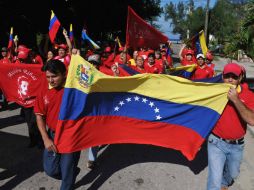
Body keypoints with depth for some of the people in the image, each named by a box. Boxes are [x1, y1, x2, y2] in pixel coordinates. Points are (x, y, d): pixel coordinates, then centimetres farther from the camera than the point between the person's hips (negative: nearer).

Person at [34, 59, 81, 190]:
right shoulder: (44, 93, 0)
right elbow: (40, 116, 4)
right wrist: (46, 139, -3)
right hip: (52, 135, 5)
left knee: (67, 172, 8)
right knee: (50, 170, 14)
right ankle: (73, 171, 44)